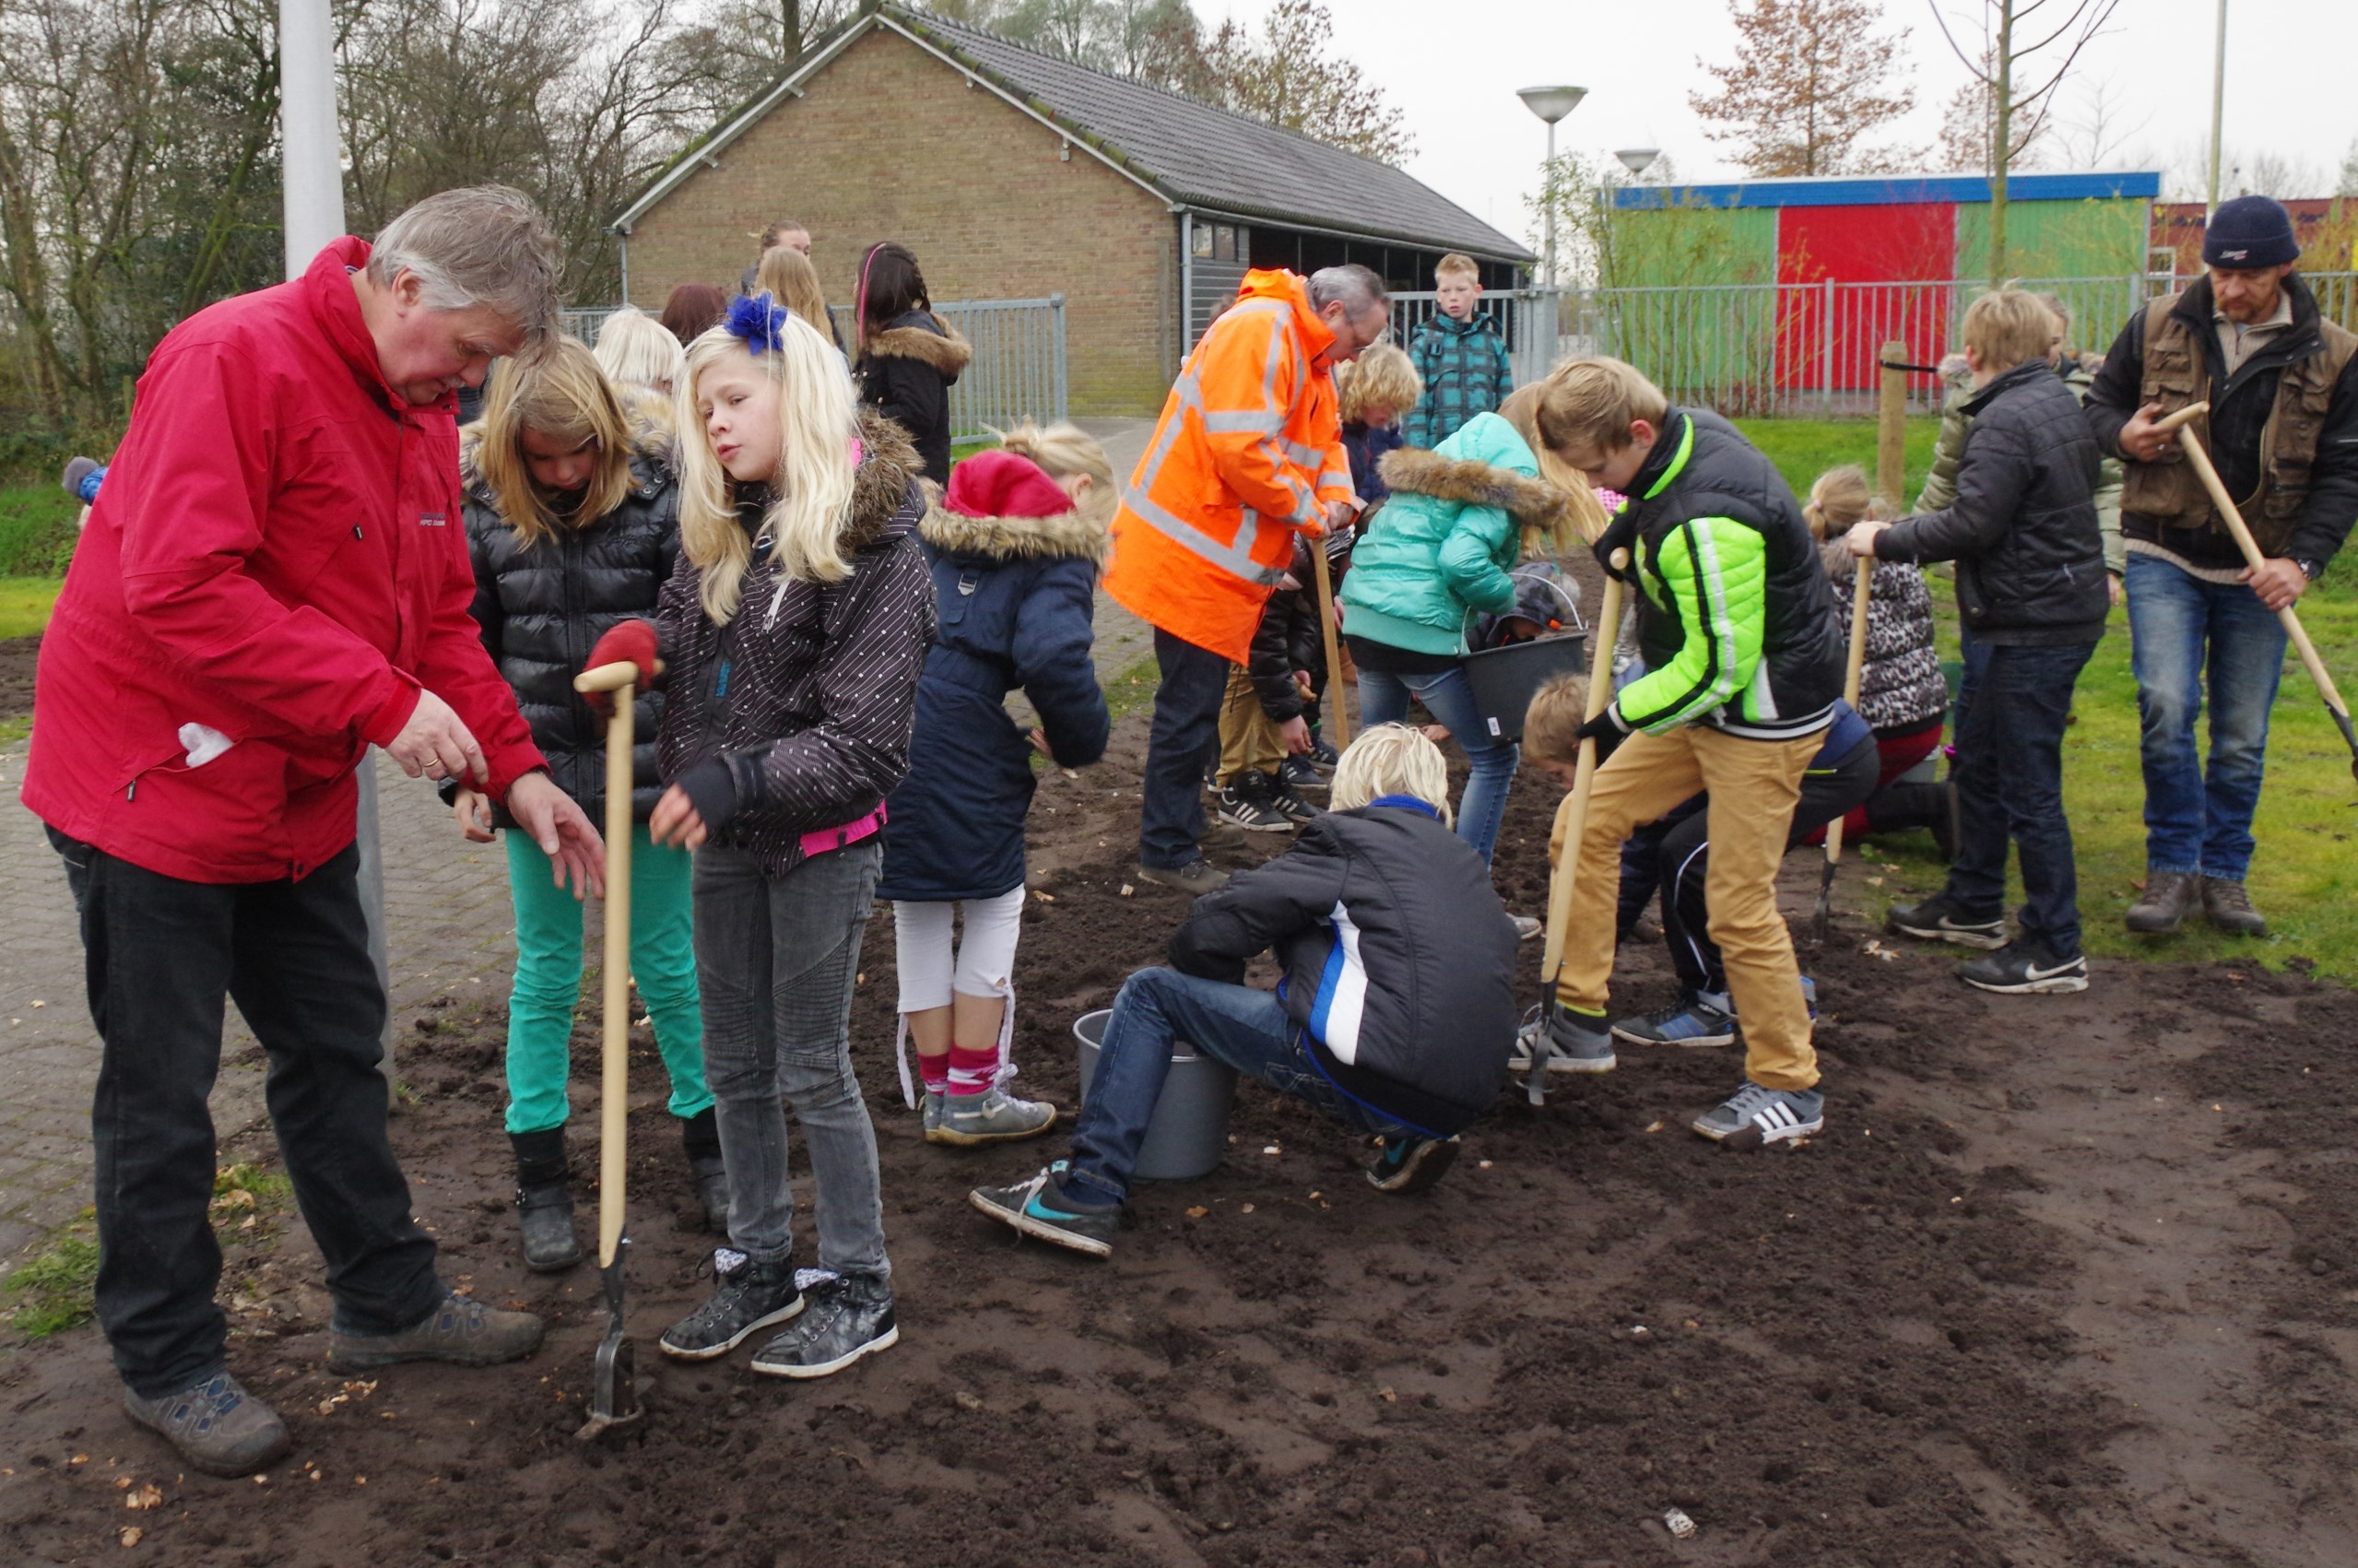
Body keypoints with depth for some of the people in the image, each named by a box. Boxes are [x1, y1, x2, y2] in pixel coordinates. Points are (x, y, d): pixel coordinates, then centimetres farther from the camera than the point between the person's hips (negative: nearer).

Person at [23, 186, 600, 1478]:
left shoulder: (419, 413, 7)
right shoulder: (234, 359, -21)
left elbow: (438, 616, 10)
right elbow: (179, 587, -30)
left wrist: (515, 770, 0)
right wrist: (382, 702, -31)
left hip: (298, 799, 9)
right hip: (156, 785, -8)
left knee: (337, 1050, 17)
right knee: (162, 1091, 5)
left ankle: (387, 1303, 32)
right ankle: (166, 1361, 22)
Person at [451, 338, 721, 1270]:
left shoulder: (660, 493, -9)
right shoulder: (483, 509, -1)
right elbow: (466, 648, 6)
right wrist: (467, 772, 0)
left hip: (649, 766, -2)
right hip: (539, 769, 2)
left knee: (668, 964, 9)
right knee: (546, 972, 11)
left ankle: (707, 1141, 29)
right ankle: (539, 1177, 23)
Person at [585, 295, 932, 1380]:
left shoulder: (874, 547, -17)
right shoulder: (723, 527, 3)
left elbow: (867, 743, -21)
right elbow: (686, 627, 15)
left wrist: (735, 780, -29)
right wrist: (642, 644, -8)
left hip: (820, 843, -7)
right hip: (724, 842, 7)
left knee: (813, 1070, 3)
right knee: (736, 1067, 15)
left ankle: (858, 1292, 19)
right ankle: (759, 1266, 32)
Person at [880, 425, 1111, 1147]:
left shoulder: (941, 527, 22)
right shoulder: (1059, 552, 0)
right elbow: (1052, 656, -18)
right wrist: (1077, 742, -2)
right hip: (959, 741, -7)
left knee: (918, 914, 17)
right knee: (994, 906, 12)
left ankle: (937, 1092, 28)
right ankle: (972, 1096, 17)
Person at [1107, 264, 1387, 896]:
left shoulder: (1312, 357, 16)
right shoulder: (1258, 331, -19)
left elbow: (1326, 440, 21)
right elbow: (1242, 447, -28)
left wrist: (1337, 500, 0)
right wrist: (1305, 510, -15)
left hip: (1226, 560, 10)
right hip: (1190, 554, -10)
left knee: (1197, 701, 17)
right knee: (1190, 707, -3)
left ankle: (1174, 835, 28)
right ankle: (1169, 852, 8)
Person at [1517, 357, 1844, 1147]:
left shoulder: (1706, 520, -31)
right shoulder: (1689, 429, -2)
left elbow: (1718, 667, -26)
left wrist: (1623, 716, -15)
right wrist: (1627, 527, 4)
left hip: (1762, 719, -10)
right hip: (1702, 699, 10)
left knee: (1738, 905, -4)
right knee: (1587, 822, 9)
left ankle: (1788, 1087, 14)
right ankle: (1578, 1021, 18)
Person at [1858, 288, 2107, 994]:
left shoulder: (2007, 420, -18)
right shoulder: (2060, 403, 12)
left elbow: (1971, 525, -23)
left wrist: (1885, 541, -11)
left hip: (2032, 627, -10)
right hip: (2061, 609, 10)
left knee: (2028, 786, -4)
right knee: (1977, 759, 21)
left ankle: (2055, 952, 3)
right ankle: (1973, 906, 34)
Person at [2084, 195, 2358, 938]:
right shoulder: (2156, 329, 0)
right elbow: (2099, 404, 13)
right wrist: (2123, 436, -11)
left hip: (2259, 570, 1)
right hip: (2165, 557, -1)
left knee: (2243, 738, 6)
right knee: (2165, 708, -15)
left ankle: (2224, 874, 22)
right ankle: (2172, 866, 1)